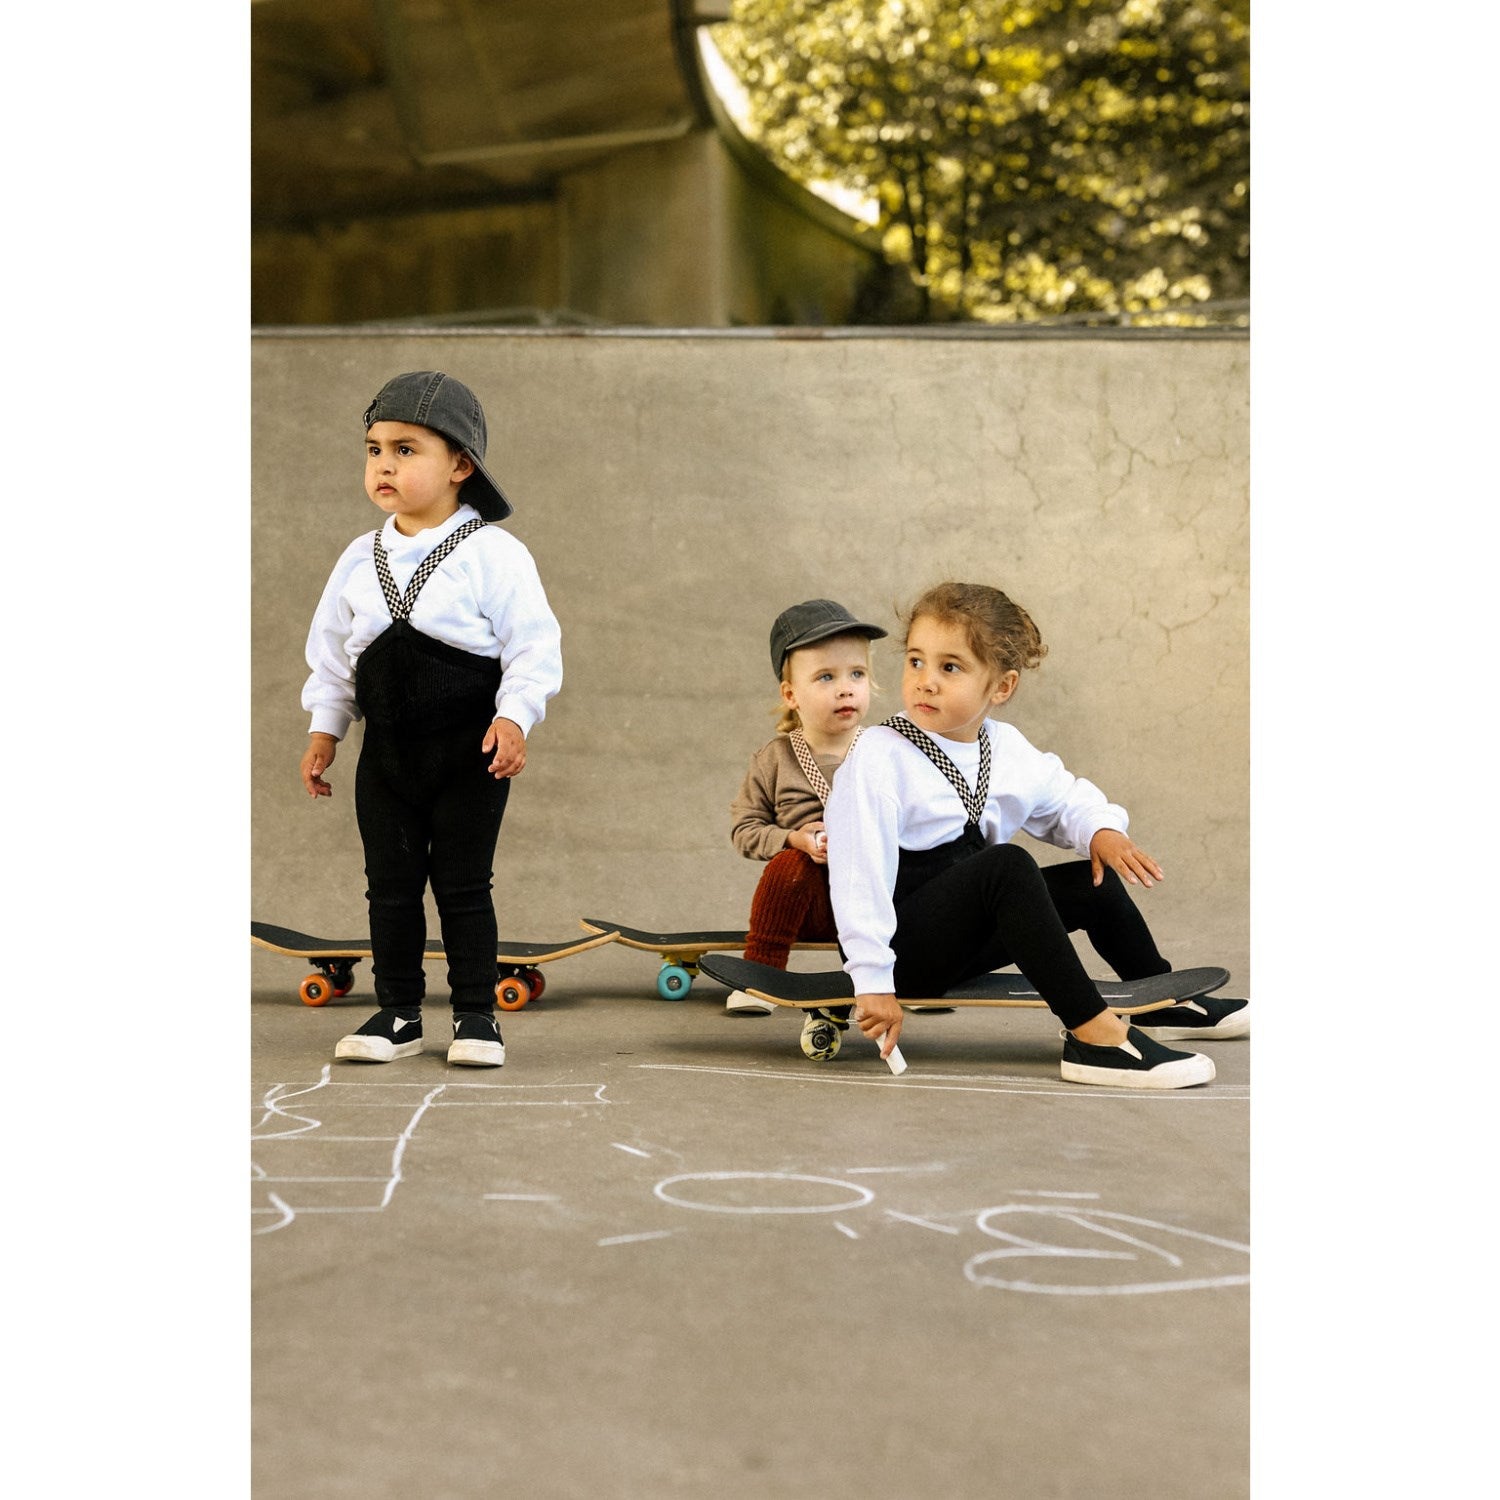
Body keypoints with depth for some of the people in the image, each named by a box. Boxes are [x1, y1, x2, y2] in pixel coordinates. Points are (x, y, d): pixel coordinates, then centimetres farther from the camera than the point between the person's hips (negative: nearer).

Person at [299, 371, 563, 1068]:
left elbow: (533, 646, -9)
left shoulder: (493, 555, -9)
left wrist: (514, 715, -20)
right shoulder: (360, 560, 7)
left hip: (469, 752, -4)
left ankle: (476, 1014, 13)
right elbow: (331, 651, 15)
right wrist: (324, 728, 13)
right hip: (387, 749, 5)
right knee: (390, 885, 8)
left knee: (464, 885, 1)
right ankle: (398, 1013, 19)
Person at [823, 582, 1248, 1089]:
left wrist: (1101, 830, 1)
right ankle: (1094, 1037, -31)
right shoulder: (879, 758, -16)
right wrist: (872, 980, -26)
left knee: (1092, 881, 7)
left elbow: (1065, 799, 24)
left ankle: (1165, 1003, 30)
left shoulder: (1010, 751, 6)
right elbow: (859, 874, -22)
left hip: (965, 940, 8)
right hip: (903, 947, -8)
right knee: (1006, 865, -30)